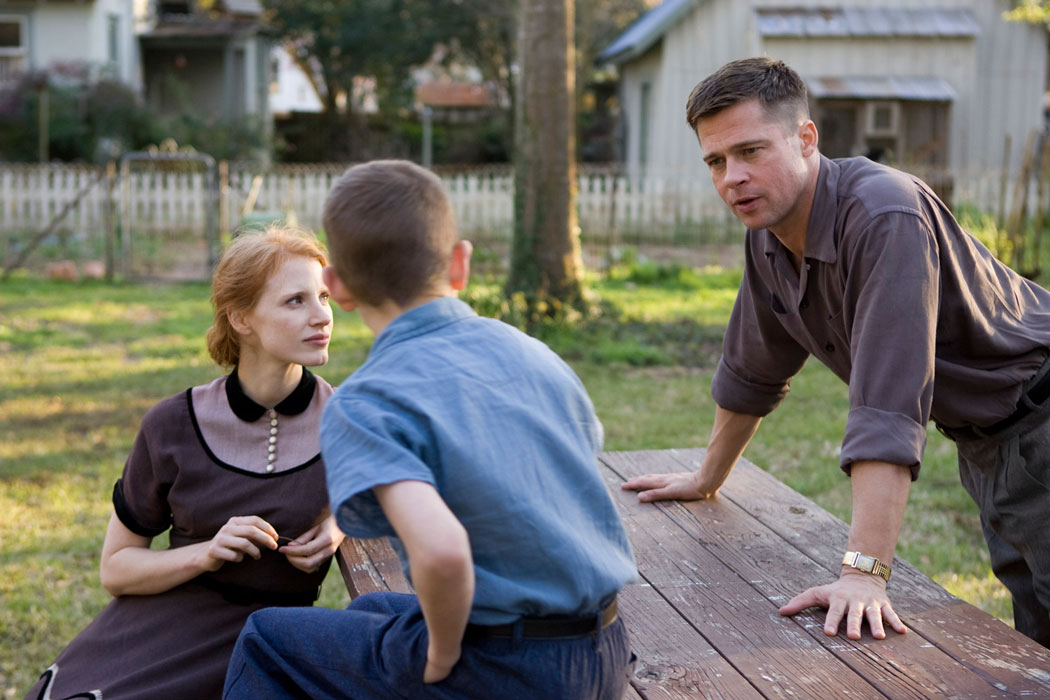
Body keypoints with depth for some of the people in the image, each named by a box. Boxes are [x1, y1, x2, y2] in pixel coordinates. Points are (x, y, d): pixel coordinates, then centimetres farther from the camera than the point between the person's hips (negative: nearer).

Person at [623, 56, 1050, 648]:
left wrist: (864, 571, -40)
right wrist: (706, 480, 21)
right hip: (980, 439, 7)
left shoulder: (885, 217, -31)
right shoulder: (771, 230, -4)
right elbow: (752, 372, 12)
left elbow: (888, 406, -37)